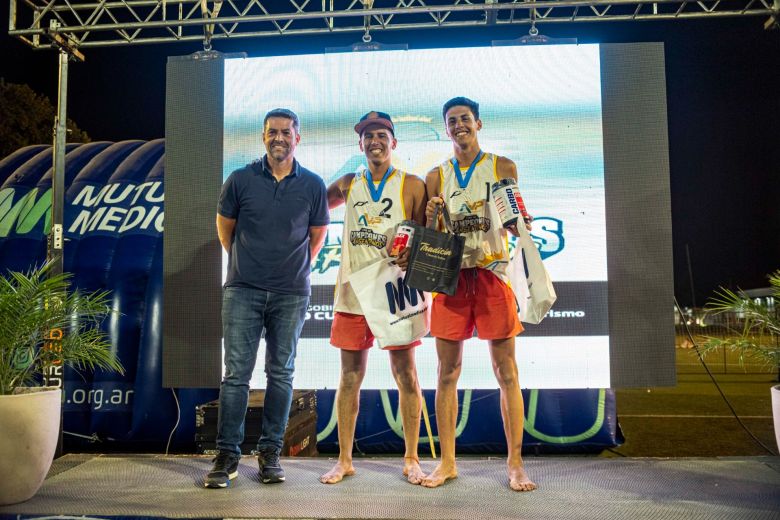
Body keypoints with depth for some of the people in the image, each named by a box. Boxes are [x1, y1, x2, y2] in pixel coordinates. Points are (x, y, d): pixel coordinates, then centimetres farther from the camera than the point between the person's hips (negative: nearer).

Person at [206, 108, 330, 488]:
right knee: (236, 372, -1)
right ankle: (227, 455, 9)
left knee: (281, 373, 7)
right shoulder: (241, 179, 1)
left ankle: (270, 453, 17)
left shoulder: (313, 185, 2)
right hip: (243, 290, 0)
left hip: (291, 293, 1)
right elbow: (224, 226, 15)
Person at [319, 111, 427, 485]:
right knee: (350, 376, 7)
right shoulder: (348, 185, 11)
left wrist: (413, 253, -19)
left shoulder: (412, 186, 2)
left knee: (405, 374, 3)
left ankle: (411, 459, 16)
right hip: (352, 290, 3)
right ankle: (344, 460, 18)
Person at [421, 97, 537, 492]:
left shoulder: (502, 167, 6)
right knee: (447, 372, 4)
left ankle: (515, 464, 9)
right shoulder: (437, 176, 12)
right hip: (451, 275, 2)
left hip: (492, 273, -2)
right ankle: (447, 462, 14)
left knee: (506, 372, 0)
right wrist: (430, 218, -9)